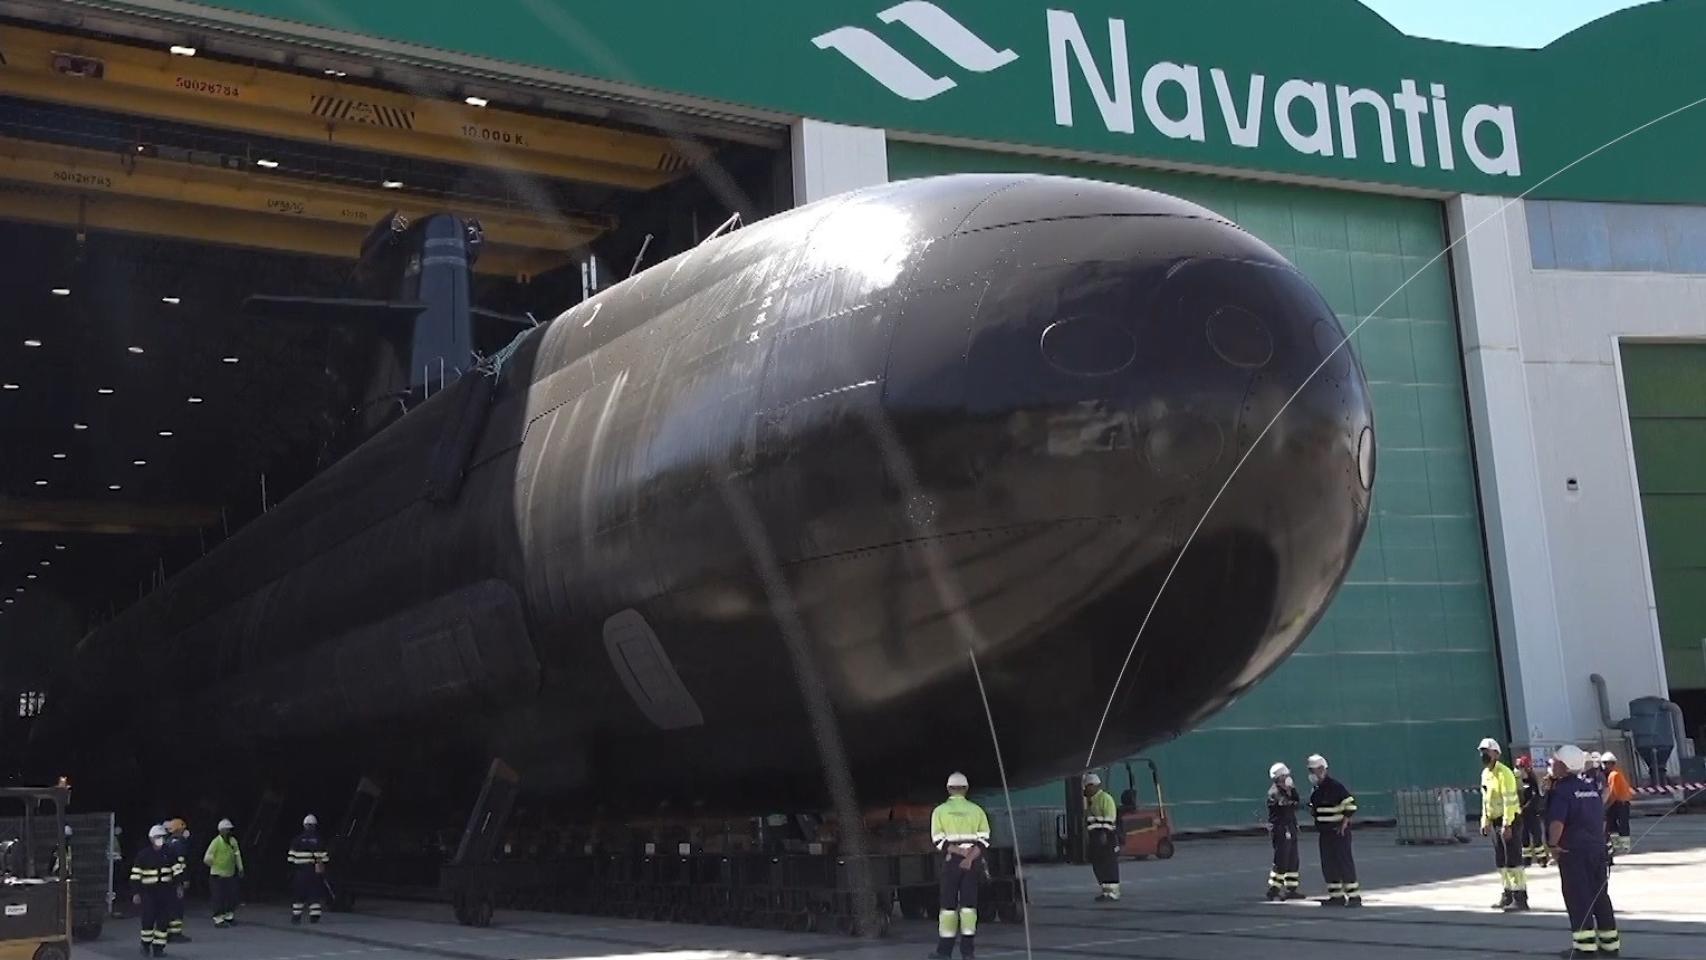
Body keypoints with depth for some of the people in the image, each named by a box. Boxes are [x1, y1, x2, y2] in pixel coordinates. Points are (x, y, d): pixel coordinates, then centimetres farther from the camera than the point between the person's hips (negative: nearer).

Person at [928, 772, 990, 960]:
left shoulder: (940, 810, 3)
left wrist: (960, 853, -9)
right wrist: (970, 857, -12)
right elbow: (984, 840, -3)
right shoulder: (976, 810, 7)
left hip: (951, 861, -2)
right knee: (969, 904, 4)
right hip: (973, 863, 2)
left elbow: (939, 840, -7)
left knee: (948, 904, 3)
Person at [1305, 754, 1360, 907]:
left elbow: (1350, 805, -17)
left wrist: (1344, 824, -19)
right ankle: (1336, 896, 17)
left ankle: (1354, 896, -1)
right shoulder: (1316, 790, 11)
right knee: (1328, 865, 10)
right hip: (1325, 832, 9)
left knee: (1345, 862, -6)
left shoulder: (1335, 786, -15)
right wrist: (1312, 811, 3)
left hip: (1338, 831, -9)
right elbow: (1314, 807, 26)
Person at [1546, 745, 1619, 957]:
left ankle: (1585, 944, -3)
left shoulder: (1562, 789, -13)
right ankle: (1610, 943, 18)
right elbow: (1602, 817, 18)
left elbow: (1557, 822, -26)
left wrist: (1553, 844, -14)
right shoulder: (1591, 785, 12)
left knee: (1577, 896, -2)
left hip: (1572, 850, -7)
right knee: (1600, 894, 13)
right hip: (1597, 847, 8)